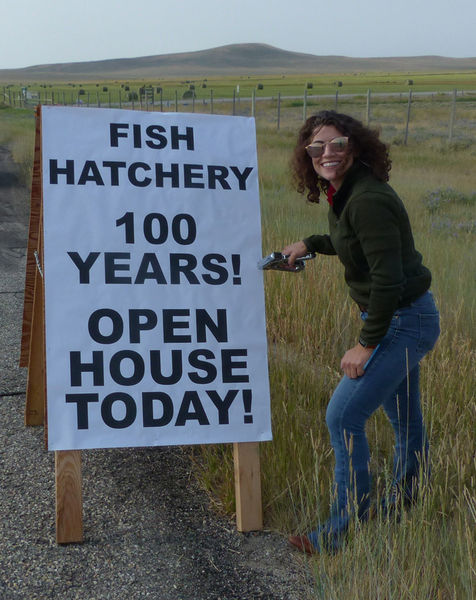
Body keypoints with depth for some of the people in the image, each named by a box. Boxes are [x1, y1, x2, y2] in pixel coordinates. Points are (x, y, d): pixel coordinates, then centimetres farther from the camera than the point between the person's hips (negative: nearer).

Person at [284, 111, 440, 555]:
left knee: (343, 417, -9)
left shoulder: (368, 200, -25)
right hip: (402, 319, 10)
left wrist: (366, 343, -21)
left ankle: (344, 528, 4)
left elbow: (388, 278, -27)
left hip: (404, 322, -10)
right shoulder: (344, 193, 5)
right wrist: (310, 244, 17)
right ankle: (409, 498, 43)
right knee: (403, 415, 23)